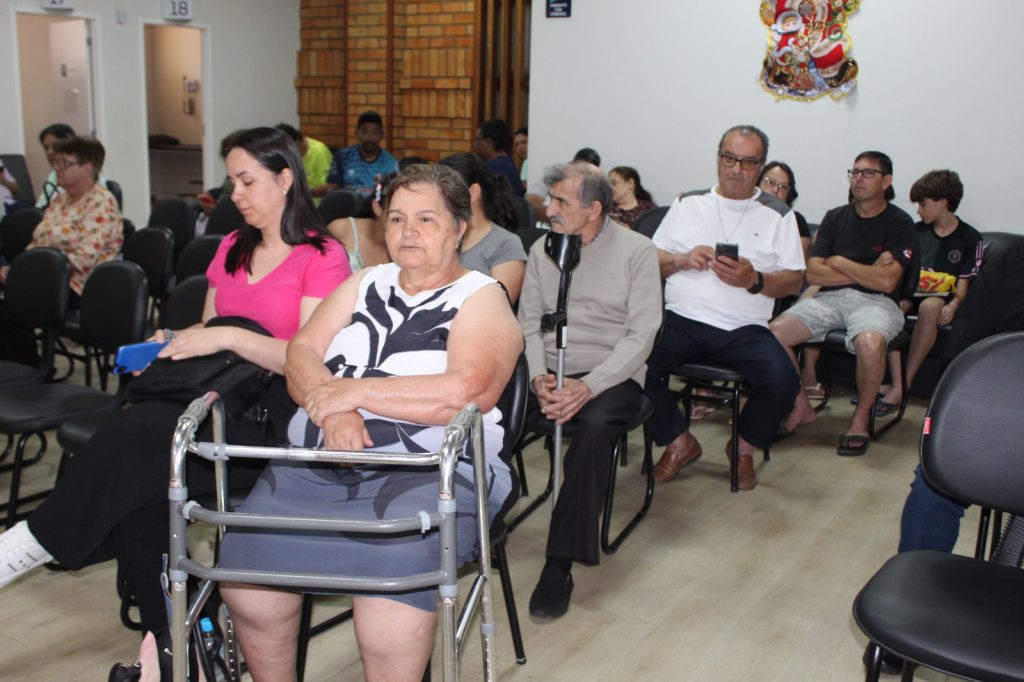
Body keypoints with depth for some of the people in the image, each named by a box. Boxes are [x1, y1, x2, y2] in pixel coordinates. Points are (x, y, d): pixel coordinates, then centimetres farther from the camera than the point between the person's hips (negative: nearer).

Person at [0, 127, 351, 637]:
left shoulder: (323, 257, -1)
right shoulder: (232, 249, 21)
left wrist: (226, 337, -19)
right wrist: (168, 345, 6)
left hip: (277, 409, -6)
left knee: (143, 431, -29)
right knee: (138, 491, -24)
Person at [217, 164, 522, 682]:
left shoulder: (481, 299, 4)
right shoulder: (365, 284, 21)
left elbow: (466, 391, -14)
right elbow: (300, 355, 10)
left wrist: (356, 392, -9)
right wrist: (333, 411, -11)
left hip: (429, 469, -4)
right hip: (317, 462, 5)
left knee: (390, 569, -33)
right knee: (245, 573, -16)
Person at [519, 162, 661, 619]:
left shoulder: (636, 251, -2)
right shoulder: (542, 249, 11)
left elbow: (641, 334, -8)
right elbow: (528, 322, 8)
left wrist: (588, 386, -20)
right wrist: (538, 378, -11)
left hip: (611, 374, -3)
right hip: (549, 371, 4)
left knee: (595, 426, -37)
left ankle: (560, 564, -30)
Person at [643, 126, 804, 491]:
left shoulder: (779, 215, 11)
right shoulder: (687, 203, 16)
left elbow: (794, 282, 6)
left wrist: (754, 280, -13)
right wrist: (682, 260, -7)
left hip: (744, 328, -1)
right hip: (682, 319, 1)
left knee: (782, 379, -28)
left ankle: (743, 446, 6)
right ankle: (679, 442, 2)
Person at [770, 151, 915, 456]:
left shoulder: (899, 223, 1)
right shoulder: (835, 218, 13)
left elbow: (886, 282, -11)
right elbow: (813, 273, 2)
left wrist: (839, 262, -2)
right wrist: (867, 272, -4)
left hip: (875, 302, -4)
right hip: (830, 298, 4)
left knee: (870, 343, -39)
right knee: (773, 333, -22)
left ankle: (861, 419, -12)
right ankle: (801, 407, 0)